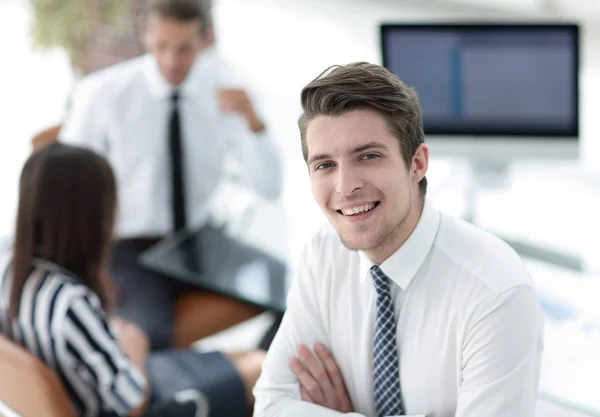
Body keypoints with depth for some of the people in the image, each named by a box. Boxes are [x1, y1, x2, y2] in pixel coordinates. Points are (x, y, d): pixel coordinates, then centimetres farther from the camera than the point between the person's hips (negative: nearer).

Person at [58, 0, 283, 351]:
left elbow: (269, 187, -8)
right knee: (148, 339, -32)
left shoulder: (222, 86, -7)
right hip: (129, 247, -4)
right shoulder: (103, 94, -15)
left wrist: (252, 120, -25)